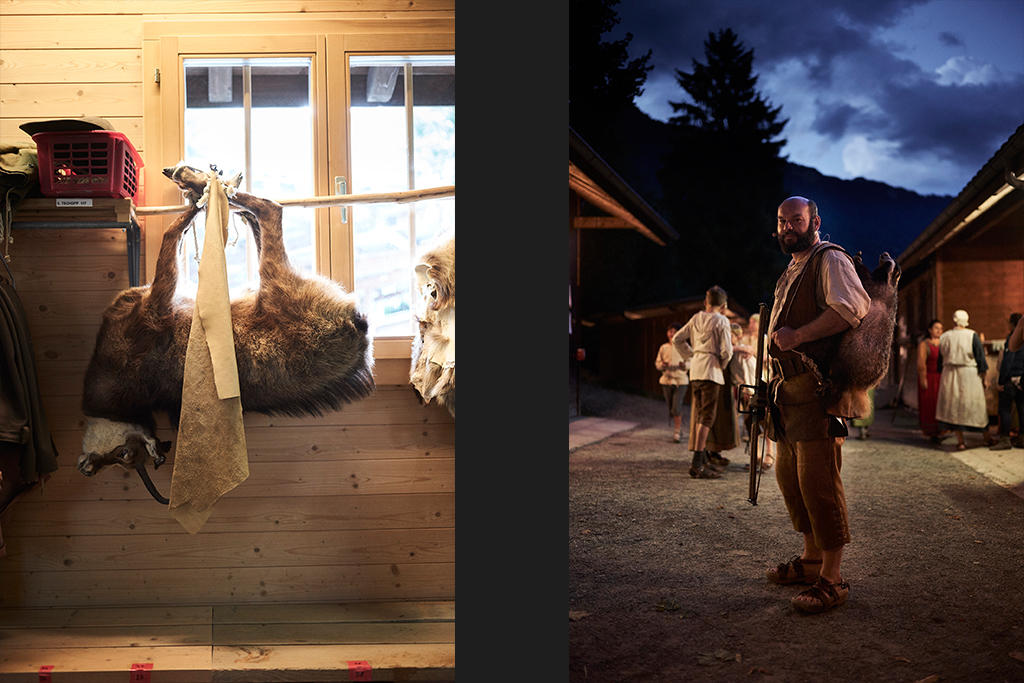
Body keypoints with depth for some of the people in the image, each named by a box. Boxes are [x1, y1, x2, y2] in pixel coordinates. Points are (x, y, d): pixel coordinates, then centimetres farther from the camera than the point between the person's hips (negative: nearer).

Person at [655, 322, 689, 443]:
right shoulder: (663, 348, 9)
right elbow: (657, 362, 11)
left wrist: (684, 365, -19)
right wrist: (662, 365, -11)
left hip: (681, 380, -3)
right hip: (667, 380, 3)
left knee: (676, 407, -14)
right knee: (671, 408, 8)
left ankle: (677, 432, -5)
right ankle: (679, 429, 24)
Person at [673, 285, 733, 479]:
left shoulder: (696, 318, 10)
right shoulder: (721, 321, -7)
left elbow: (677, 339, 13)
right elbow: (726, 350, -13)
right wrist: (722, 365, 6)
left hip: (695, 369, 7)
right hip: (711, 370, -7)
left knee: (698, 414, 14)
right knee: (707, 416, -7)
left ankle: (704, 458, 26)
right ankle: (697, 464, -13)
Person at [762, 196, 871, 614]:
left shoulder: (830, 259, -6)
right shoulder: (791, 270, 24)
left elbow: (853, 308, -23)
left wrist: (797, 335, -23)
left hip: (817, 389, -10)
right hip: (788, 389, 10)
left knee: (818, 481, -10)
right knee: (789, 476, 14)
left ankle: (832, 579, -3)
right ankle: (812, 558, 27)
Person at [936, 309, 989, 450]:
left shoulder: (944, 337, 2)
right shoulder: (972, 335, -8)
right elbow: (980, 359, -6)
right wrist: (984, 379, 2)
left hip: (949, 375, 2)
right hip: (969, 375, -2)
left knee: (954, 407, 6)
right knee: (975, 407, 10)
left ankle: (960, 441, 4)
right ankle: (987, 437, 23)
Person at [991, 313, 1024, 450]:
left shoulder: (1012, 339, -13)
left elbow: (1007, 361, -17)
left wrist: (1001, 381, -14)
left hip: (1011, 380, -8)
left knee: (1005, 409, -4)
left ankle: (1005, 439, -4)